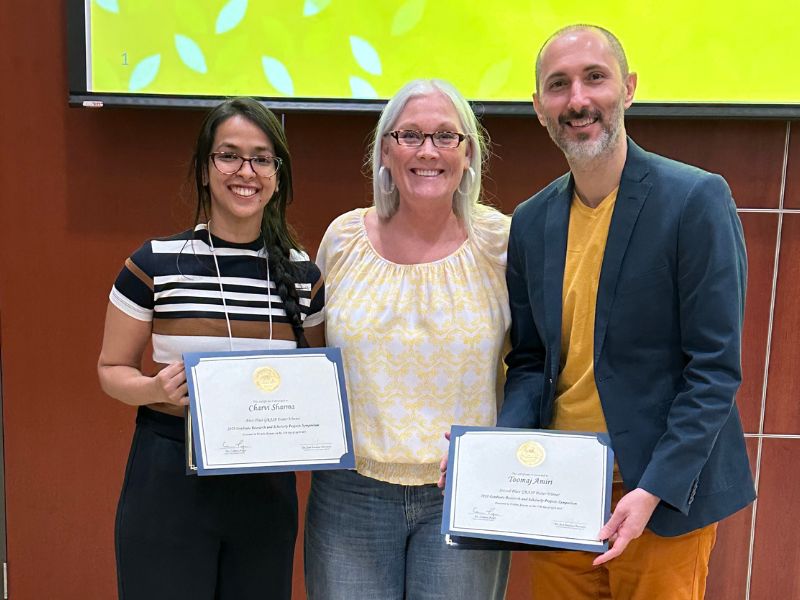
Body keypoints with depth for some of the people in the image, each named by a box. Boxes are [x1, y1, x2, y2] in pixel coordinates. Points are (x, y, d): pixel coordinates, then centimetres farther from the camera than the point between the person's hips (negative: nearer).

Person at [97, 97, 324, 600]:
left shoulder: (303, 275, 2)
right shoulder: (155, 263, -6)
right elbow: (112, 369, 2)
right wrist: (156, 388, -18)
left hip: (267, 484, 3)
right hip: (169, 482, -2)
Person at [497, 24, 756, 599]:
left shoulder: (696, 200, -12)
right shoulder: (532, 221, 3)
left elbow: (716, 367, -13)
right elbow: (531, 361, 8)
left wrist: (653, 491, -19)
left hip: (666, 494, -4)